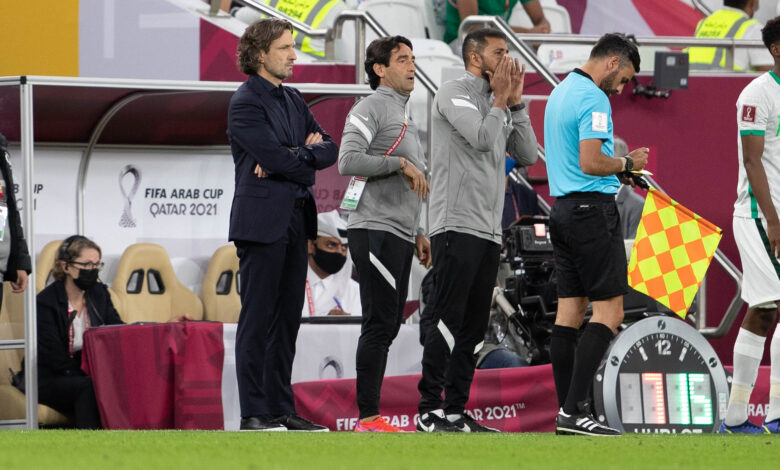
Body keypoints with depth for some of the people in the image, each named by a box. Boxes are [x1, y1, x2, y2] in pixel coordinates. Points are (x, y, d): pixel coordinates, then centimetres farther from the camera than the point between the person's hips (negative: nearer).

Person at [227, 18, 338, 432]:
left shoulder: (292, 100, 17)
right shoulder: (245, 103, -9)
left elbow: (328, 149, 9)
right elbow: (276, 157, -17)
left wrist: (290, 157, -9)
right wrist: (306, 163, 1)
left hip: (295, 219, 8)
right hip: (262, 220, -8)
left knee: (287, 319, 8)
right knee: (257, 319, -6)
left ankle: (281, 409, 11)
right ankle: (253, 413, -4)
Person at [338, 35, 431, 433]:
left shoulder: (403, 117, 24)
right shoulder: (371, 109, -6)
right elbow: (348, 162, -19)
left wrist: (417, 233, 23)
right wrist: (401, 164, -17)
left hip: (399, 236, 10)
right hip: (375, 231, -10)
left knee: (387, 326, 8)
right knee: (380, 323, -13)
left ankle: (370, 417, 10)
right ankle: (368, 417, -13)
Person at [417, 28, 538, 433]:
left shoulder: (496, 106, 20)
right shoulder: (454, 94, -5)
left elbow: (527, 155, 14)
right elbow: (483, 138, -19)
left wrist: (516, 103, 9)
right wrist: (501, 100, -5)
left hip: (488, 232, 9)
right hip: (457, 226, -9)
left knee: (471, 328, 8)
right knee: (447, 321, -11)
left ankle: (455, 411, 10)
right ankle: (430, 410, -10)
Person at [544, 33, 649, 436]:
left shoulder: (560, 93, 16)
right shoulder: (594, 100, -15)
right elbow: (590, 162, -24)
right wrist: (627, 163, -7)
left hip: (561, 208, 10)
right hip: (593, 210, -10)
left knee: (569, 310, 7)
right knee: (609, 311, -9)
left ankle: (567, 411, 6)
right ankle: (574, 410, -17)